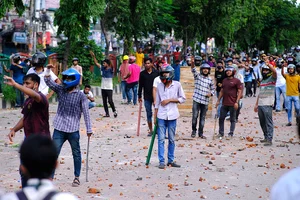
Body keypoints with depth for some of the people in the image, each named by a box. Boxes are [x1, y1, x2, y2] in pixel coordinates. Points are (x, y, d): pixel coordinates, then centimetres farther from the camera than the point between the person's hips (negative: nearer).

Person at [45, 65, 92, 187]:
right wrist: (48, 70, -20)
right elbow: (48, 82, -3)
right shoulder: (60, 90, 5)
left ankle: (77, 177, 24)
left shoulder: (80, 95, -5)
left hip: (73, 130, -2)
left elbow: (86, 112, -3)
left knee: (76, 154, 11)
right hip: (59, 128, 2)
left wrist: (89, 129, -4)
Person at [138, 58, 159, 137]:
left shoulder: (156, 73, 1)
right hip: (147, 97, 1)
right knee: (149, 114, 5)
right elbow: (140, 86, 8)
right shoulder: (142, 74, 4)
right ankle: (150, 130, 12)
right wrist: (139, 96, 6)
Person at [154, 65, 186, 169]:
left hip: (172, 116, -1)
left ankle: (171, 160, 16)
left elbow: (183, 99, 1)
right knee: (161, 139, -3)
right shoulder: (159, 86, 4)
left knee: (172, 139, 7)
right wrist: (155, 116, 9)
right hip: (161, 115, 1)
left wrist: (170, 100, -10)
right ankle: (161, 161, 0)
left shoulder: (177, 85, -3)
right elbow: (157, 102, 10)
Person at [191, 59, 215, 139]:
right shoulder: (197, 76, 2)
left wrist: (211, 93, -5)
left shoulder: (210, 80, 10)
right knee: (195, 116, -4)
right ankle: (194, 130, 15)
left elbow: (213, 89, 18)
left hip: (205, 101, 2)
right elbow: (193, 70, -15)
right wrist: (192, 63, -35)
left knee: (203, 118, 6)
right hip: (197, 100, -2)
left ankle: (200, 133, 14)